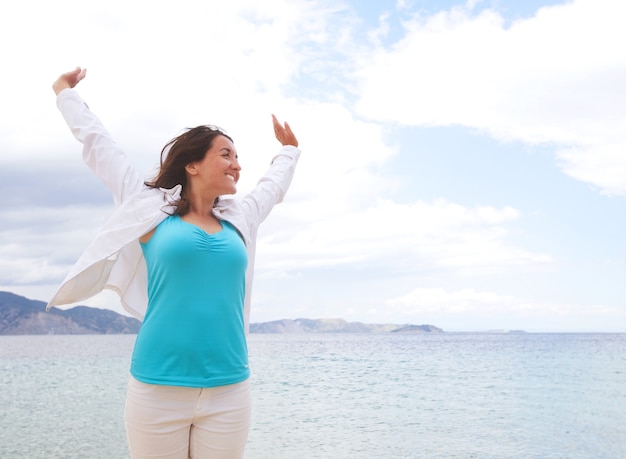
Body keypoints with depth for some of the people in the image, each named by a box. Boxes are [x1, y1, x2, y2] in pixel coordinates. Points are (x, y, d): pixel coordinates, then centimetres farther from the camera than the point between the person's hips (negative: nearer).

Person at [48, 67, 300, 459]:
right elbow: (100, 146, 14)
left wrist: (289, 150, 50)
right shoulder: (152, 213, 3)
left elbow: (273, 183, 33)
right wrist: (66, 94, 26)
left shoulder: (239, 220, 13)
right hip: (157, 391, -3)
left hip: (228, 393, 3)